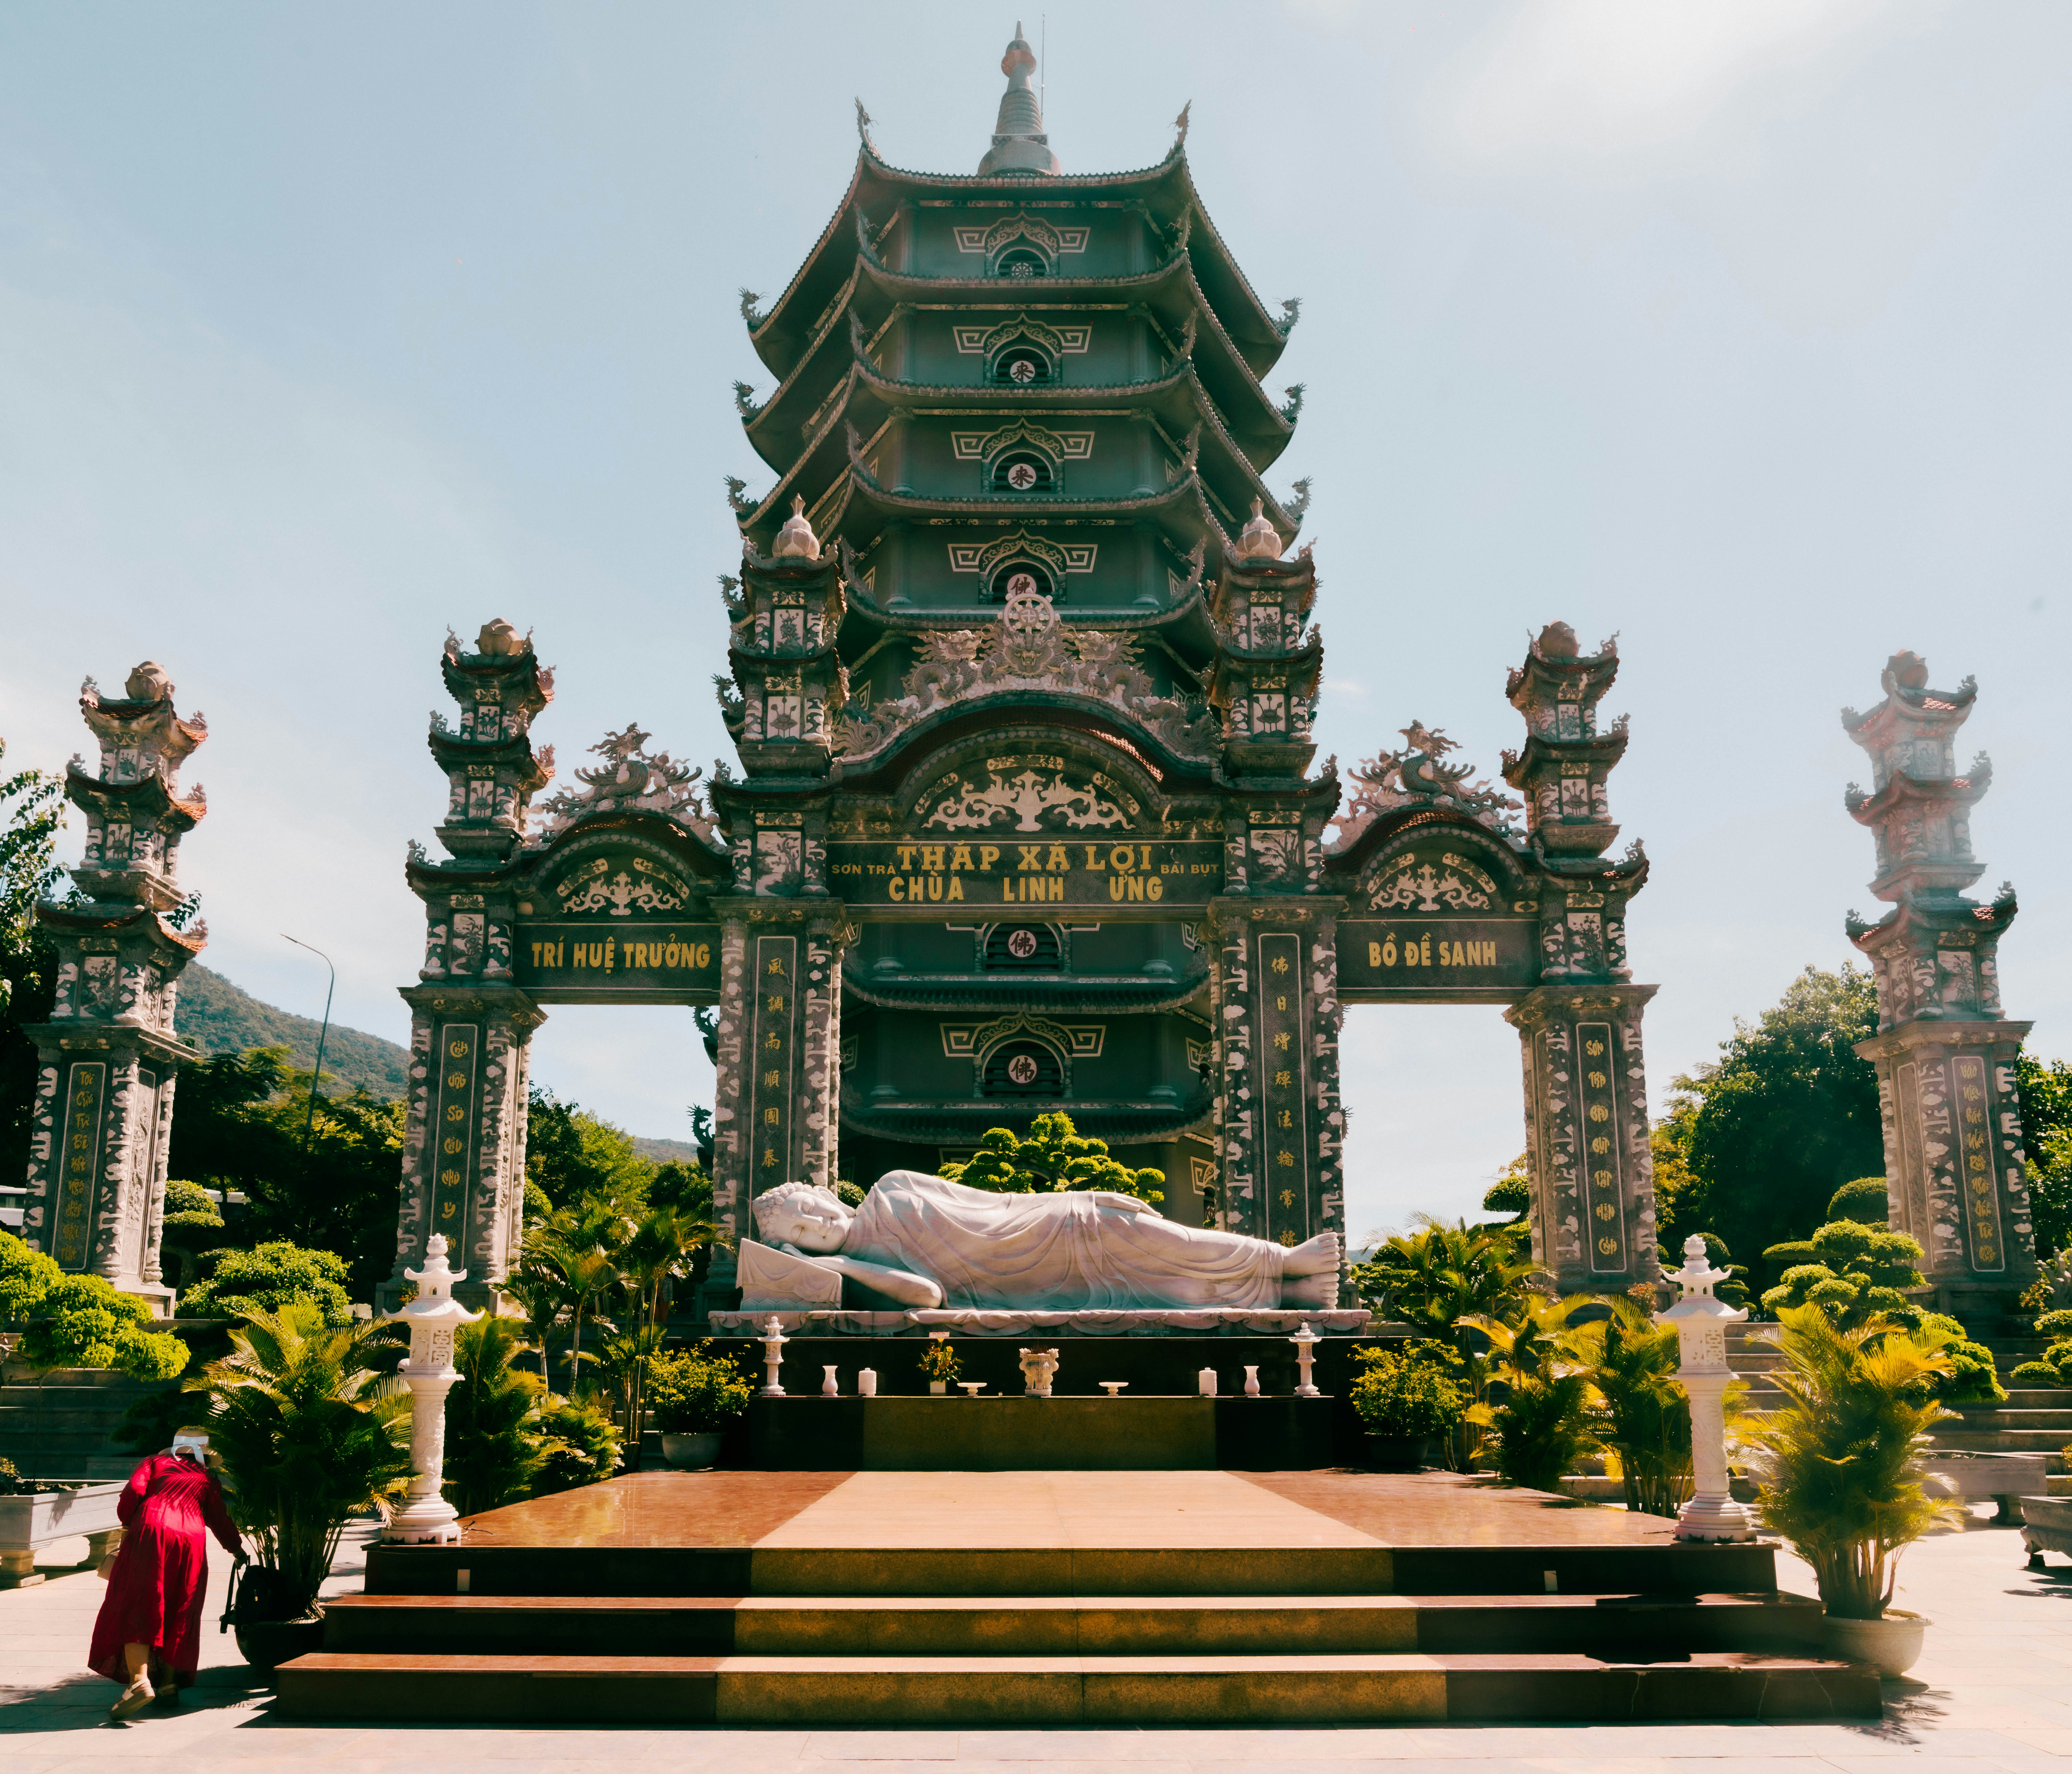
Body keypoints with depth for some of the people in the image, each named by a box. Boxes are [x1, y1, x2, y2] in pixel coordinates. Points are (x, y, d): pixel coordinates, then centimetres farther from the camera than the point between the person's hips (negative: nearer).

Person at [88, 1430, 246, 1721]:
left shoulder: (156, 1462, 22)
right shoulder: (207, 1479, 25)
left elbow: (135, 1490, 4)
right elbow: (220, 1520, 22)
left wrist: (127, 1523, 19)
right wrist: (238, 1550, 37)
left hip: (151, 1532, -2)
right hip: (191, 1543, 2)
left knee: (136, 1609, -7)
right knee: (178, 1615, 13)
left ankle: (139, 1681, -23)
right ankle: (169, 1681, 6)